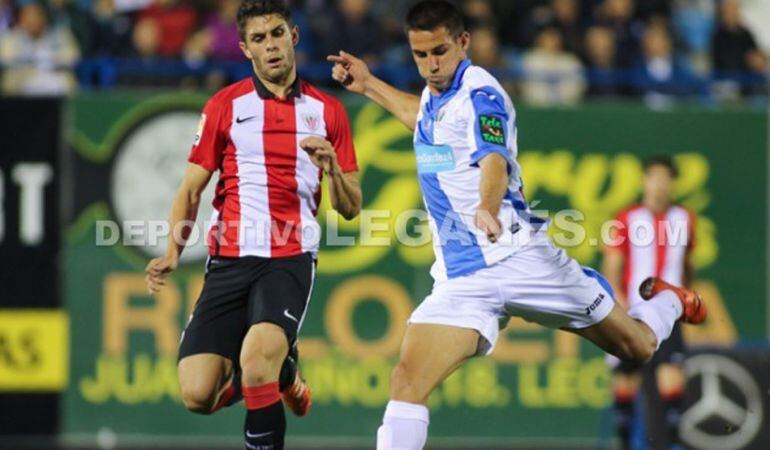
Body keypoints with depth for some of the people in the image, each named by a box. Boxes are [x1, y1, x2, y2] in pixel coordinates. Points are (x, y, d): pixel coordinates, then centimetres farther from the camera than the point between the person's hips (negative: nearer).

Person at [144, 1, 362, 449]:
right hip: (229, 260, 2)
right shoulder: (225, 106, 7)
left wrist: (332, 167, -11)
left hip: (290, 259, -2)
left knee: (259, 354, -31)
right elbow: (191, 190, 10)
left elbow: (351, 208, 10)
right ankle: (279, 370, 22)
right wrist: (174, 252, -6)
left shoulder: (327, 110, 8)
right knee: (198, 395, -9)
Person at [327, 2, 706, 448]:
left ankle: (668, 300, 46)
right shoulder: (435, 95, 10)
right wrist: (369, 84, 33)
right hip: (462, 277, 6)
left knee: (637, 346, 11)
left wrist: (486, 208, -53)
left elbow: (495, 163, -33)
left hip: (520, 255, -5)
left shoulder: (480, 94, -13)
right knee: (407, 382, -19)